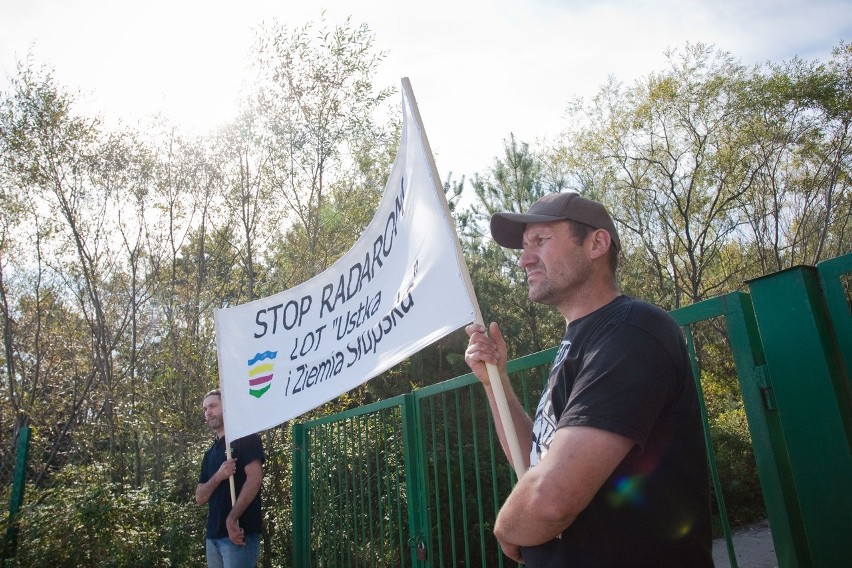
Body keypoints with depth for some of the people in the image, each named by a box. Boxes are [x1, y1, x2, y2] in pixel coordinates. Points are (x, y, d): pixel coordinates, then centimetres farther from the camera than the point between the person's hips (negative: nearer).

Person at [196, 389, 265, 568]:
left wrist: (232, 519, -18)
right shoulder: (210, 453, 19)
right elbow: (200, 497, 11)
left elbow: (255, 478, -15)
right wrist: (218, 476, -10)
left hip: (239, 532, -7)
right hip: (214, 534, 7)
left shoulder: (246, 438, -3)